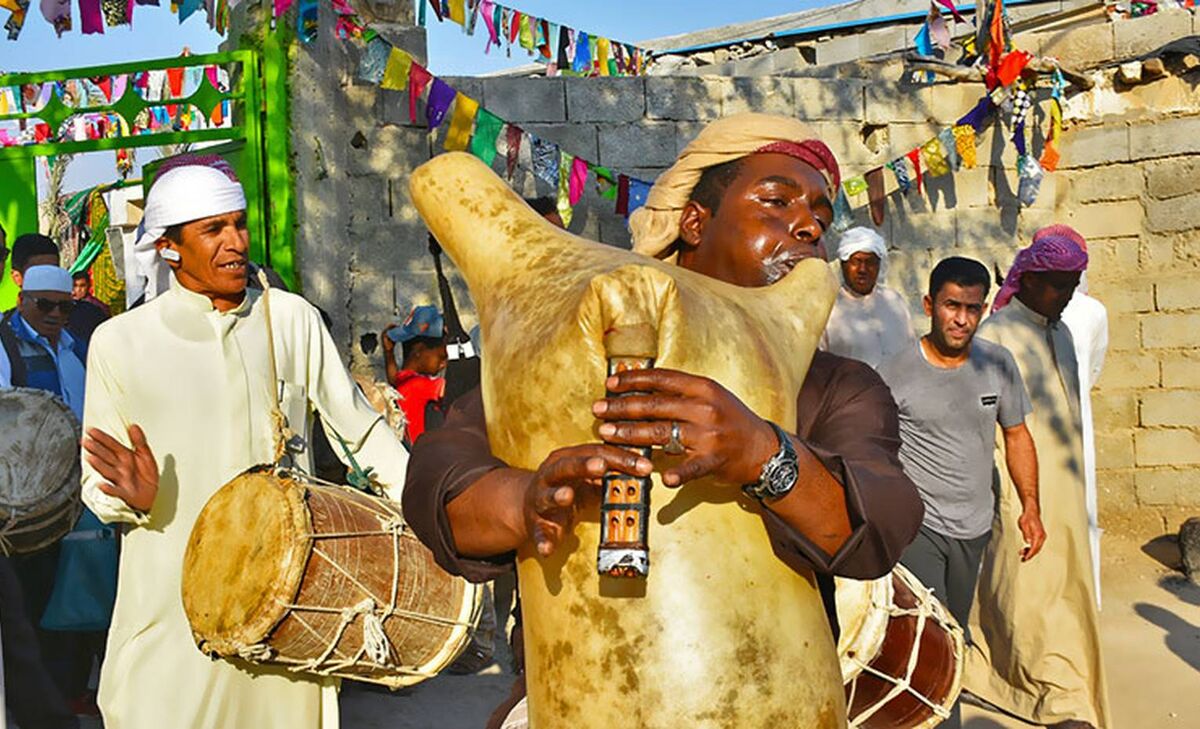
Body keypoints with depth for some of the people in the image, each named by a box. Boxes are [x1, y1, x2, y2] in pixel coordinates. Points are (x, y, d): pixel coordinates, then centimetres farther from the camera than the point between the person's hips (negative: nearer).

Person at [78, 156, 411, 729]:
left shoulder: (292, 319, 1)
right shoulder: (119, 341, -2)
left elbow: (362, 427, 6)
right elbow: (98, 485, 4)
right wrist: (133, 497, -18)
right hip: (172, 609, -1)